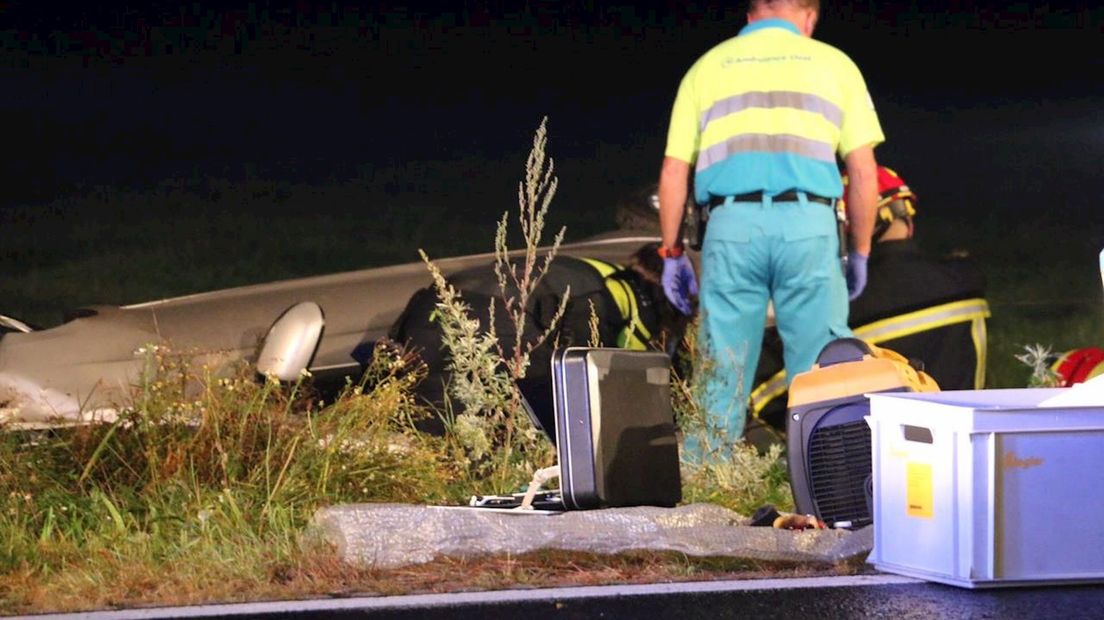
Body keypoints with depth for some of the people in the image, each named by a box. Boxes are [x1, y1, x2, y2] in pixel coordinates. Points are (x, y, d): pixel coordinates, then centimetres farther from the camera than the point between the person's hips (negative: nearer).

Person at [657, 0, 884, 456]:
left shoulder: (707, 66, 18)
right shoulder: (833, 64, 15)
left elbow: (673, 172, 12)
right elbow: (863, 171, 8)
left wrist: (672, 254, 18)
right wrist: (859, 253, 16)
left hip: (731, 225, 1)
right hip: (808, 226, -1)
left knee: (721, 372, 6)